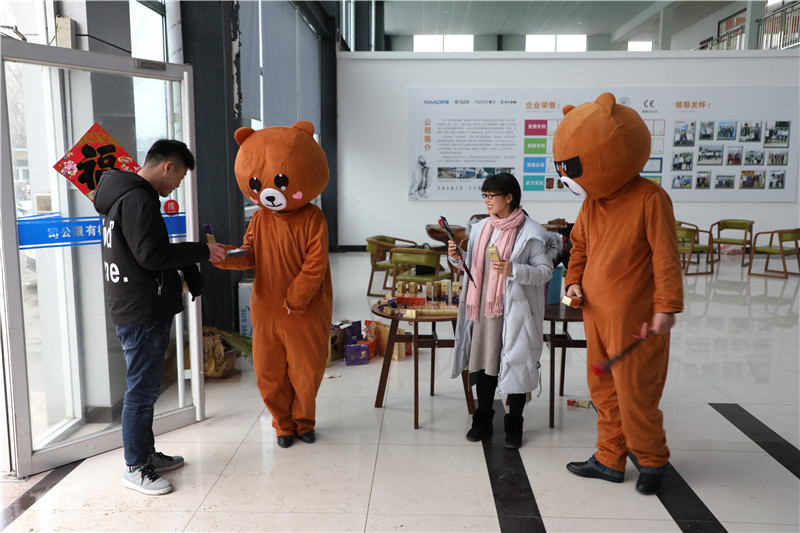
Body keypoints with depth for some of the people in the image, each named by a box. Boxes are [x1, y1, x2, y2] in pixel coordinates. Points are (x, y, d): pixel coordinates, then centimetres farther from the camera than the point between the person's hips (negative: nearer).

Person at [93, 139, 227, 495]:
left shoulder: (124, 196, 17)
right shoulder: (138, 199, -17)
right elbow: (153, 255, -24)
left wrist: (191, 273, 14)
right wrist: (202, 251, -15)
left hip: (138, 309, 11)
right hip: (143, 312, -11)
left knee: (145, 387, 18)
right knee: (142, 390, -2)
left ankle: (146, 454, 31)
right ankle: (136, 469, 9)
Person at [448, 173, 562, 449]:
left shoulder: (530, 232, -9)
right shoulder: (480, 228, 10)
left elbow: (545, 271, -11)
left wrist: (513, 269, -25)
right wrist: (457, 258, 0)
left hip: (514, 310, -5)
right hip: (483, 307, 5)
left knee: (515, 365, 4)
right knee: (484, 362, 12)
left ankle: (514, 424, 21)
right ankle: (483, 420, 27)